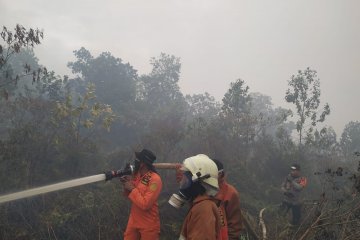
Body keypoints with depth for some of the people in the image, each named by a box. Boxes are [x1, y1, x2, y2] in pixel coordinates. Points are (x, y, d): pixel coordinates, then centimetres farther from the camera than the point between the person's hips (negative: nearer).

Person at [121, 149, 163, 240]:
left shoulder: (155, 179, -22)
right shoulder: (136, 175, 1)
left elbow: (145, 205, -25)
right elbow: (130, 195, 11)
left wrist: (132, 189, -20)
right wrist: (126, 184, -8)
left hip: (148, 225, -7)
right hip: (134, 220, 7)